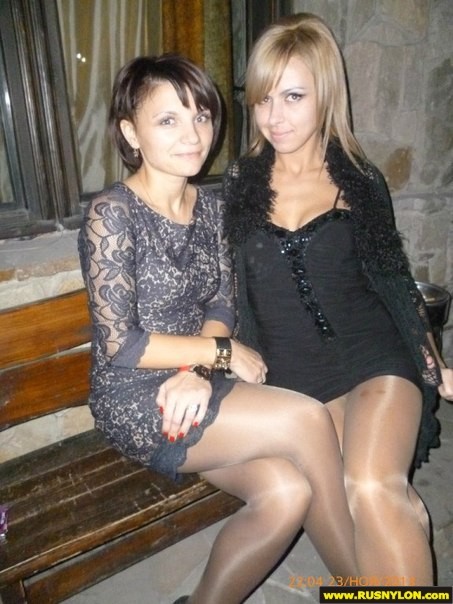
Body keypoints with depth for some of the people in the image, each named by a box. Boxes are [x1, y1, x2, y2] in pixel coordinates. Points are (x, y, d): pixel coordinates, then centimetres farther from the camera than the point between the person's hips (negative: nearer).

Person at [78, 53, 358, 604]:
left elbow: (221, 307, 5)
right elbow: (119, 345, -16)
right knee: (307, 418, -20)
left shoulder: (209, 206, 7)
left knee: (288, 492, -20)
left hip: (193, 389, 6)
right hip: (135, 403, -5)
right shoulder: (112, 213, -13)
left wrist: (197, 372, -14)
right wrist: (221, 352, -11)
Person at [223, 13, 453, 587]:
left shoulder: (360, 180, 3)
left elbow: (395, 280, 11)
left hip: (374, 359, -1)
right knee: (386, 507, -9)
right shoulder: (240, 182, 3)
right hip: (291, 377, 1)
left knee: (374, 489, -25)